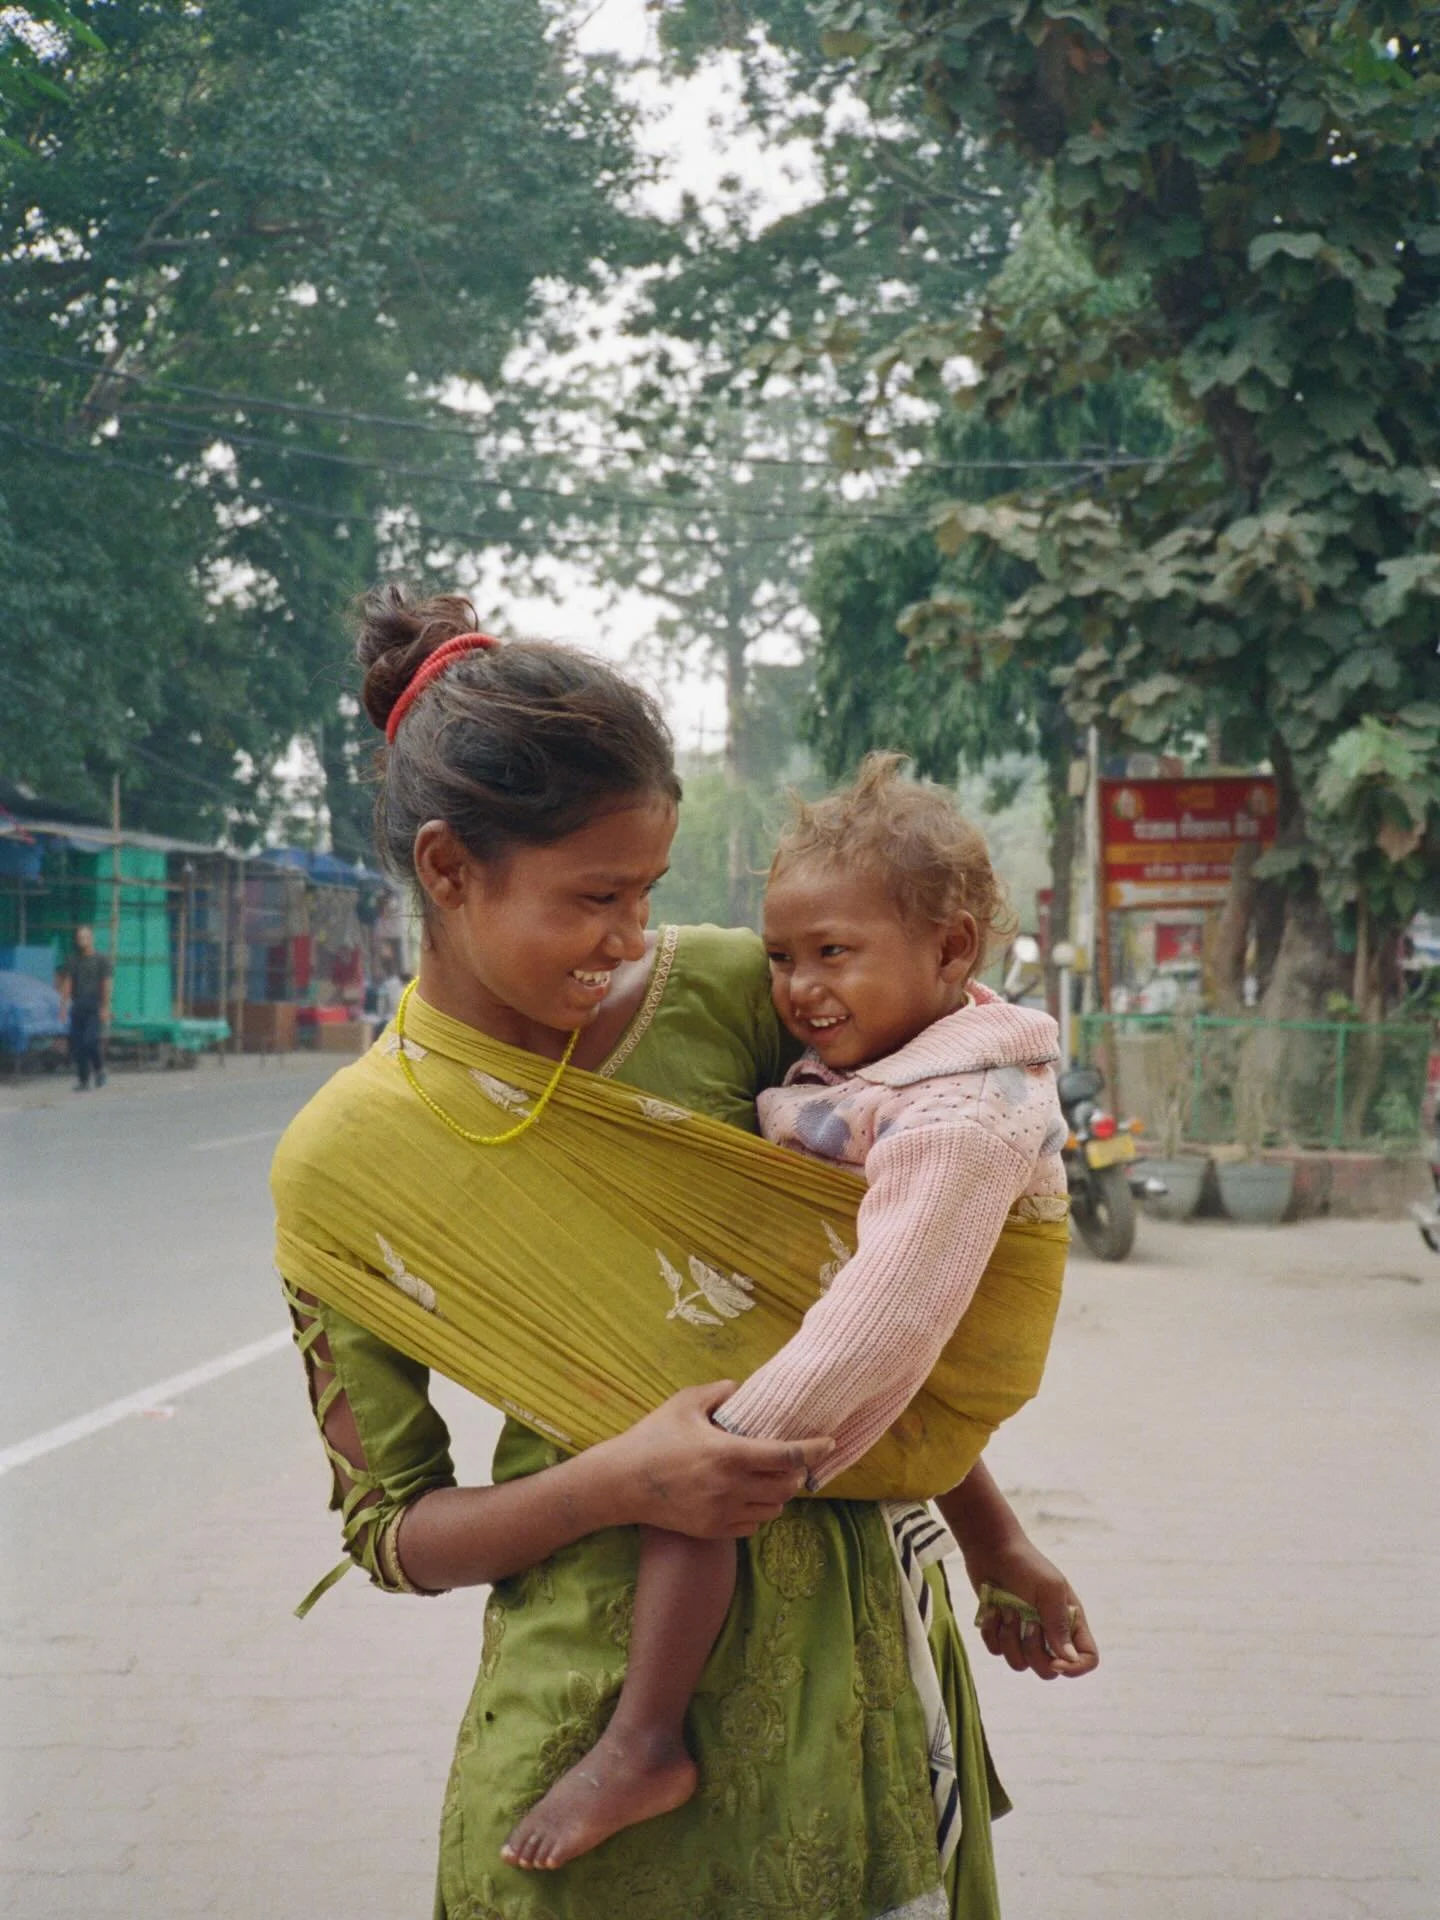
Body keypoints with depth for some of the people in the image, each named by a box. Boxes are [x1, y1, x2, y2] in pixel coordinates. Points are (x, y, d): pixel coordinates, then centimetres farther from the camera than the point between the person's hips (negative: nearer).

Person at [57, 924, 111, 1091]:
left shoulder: (102, 960, 1)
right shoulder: (73, 961, 13)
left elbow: (107, 984, -5)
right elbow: (66, 984, 10)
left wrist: (105, 1007, -14)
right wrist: (63, 1006, 0)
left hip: (95, 1008, -4)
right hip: (78, 1007, 4)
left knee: (91, 1041, -18)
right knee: (77, 1045, 0)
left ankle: (99, 1069, 7)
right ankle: (83, 1081, 6)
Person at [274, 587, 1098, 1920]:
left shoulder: (727, 994, -6)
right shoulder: (343, 1162, -9)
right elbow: (390, 1527, -3)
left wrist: (987, 1527, 13)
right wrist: (616, 1482, -20)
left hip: (843, 1625, 2)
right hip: (596, 1675, -2)